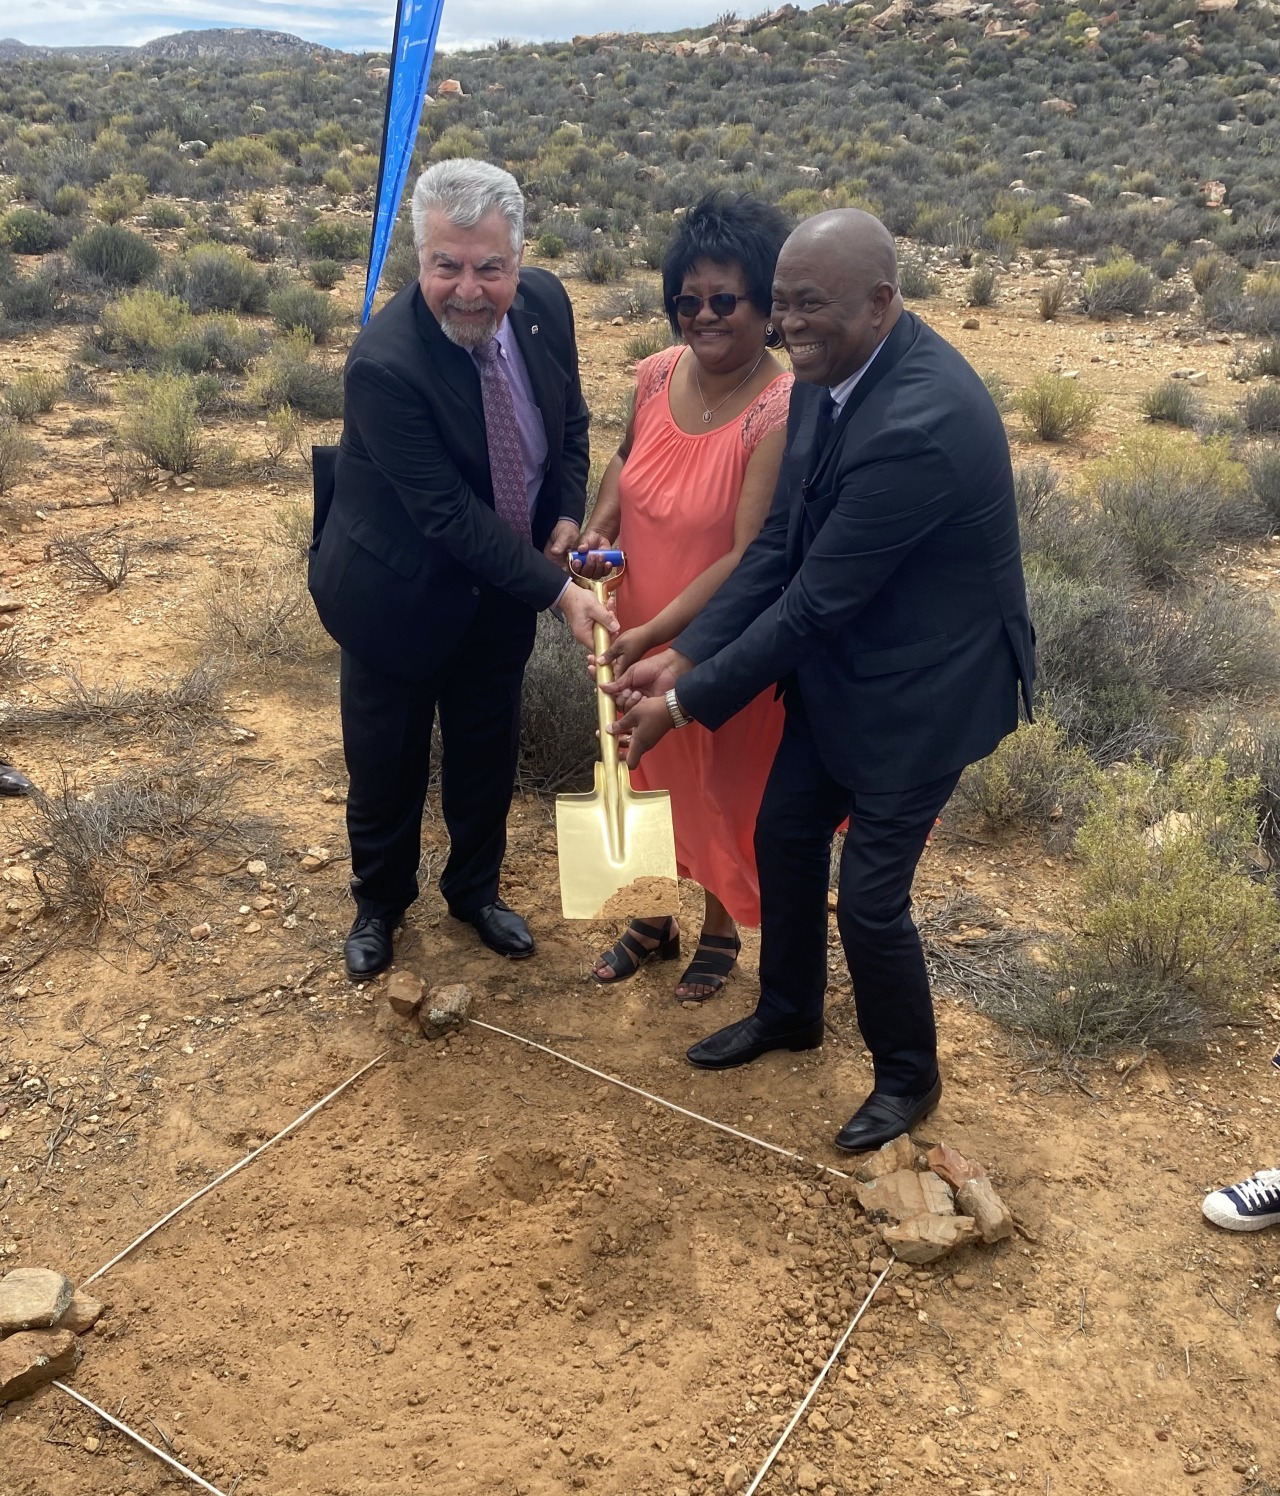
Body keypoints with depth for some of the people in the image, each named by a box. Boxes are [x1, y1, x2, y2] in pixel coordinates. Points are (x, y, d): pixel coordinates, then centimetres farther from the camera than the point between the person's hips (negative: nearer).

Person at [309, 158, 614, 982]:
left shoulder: (546, 302, -12)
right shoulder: (384, 363, -31)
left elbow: (569, 419, 6)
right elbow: (450, 513, -30)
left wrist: (567, 516, -8)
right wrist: (559, 589, -31)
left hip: (503, 585, 5)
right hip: (400, 594, -5)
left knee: (489, 752, 20)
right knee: (388, 764, 14)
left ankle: (476, 890, 45)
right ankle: (380, 903, 42)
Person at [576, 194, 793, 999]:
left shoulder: (781, 412, -26)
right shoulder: (657, 373, -8)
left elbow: (750, 556, -26)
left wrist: (657, 635, -27)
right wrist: (599, 525, -6)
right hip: (640, 633, 6)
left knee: (721, 788, 17)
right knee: (651, 779, 22)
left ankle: (721, 930, 44)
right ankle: (655, 916, 47)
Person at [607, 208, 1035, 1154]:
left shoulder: (920, 423, -33)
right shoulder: (832, 370, -6)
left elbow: (816, 600, -28)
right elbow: (779, 542, -1)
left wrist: (686, 704, -20)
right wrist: (684, 656, -7)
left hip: (922, 684, -8)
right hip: (840, 662, 9)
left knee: (870, 899, 2)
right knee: (784, 838, 19)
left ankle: (909, 1076, 31)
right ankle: (789, 1012, 45)